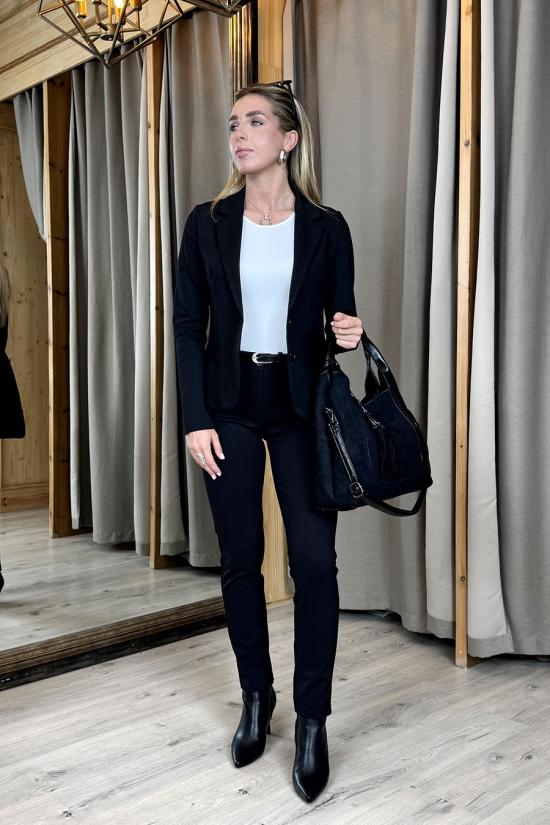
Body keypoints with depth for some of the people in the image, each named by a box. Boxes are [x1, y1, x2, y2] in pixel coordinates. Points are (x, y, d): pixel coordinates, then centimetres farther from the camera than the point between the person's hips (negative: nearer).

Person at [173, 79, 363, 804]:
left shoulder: (326, 227, 1)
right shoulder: (208, 225, 3)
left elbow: (341, 321, 9)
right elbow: (188, 326, 1)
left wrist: (349, 331, -16)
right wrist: (196, 419, -5)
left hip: (300, 407, -1)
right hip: (230, 405, 1)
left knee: (314, 559, -5)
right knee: (240, 558, 8)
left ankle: (312, 719, 11)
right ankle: (256, 697, 26)